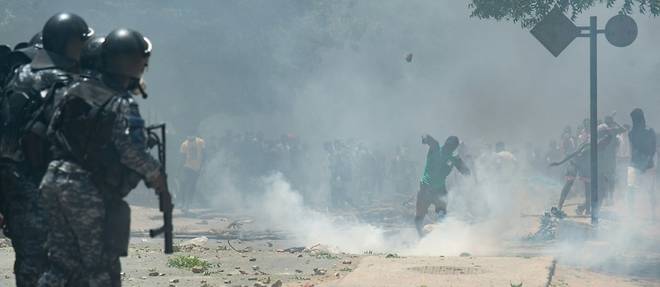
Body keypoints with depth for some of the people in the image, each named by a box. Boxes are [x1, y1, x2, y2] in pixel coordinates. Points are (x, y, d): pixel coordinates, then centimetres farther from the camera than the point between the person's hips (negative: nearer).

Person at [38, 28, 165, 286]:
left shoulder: (76, 89, 8)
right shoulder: (123, 106, -13)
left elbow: (52, 130, 13)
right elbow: (131, 150, -23)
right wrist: (155, 174, -7)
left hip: (54, 180, 7)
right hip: (89, 191, -7)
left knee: (62, 264, 14)